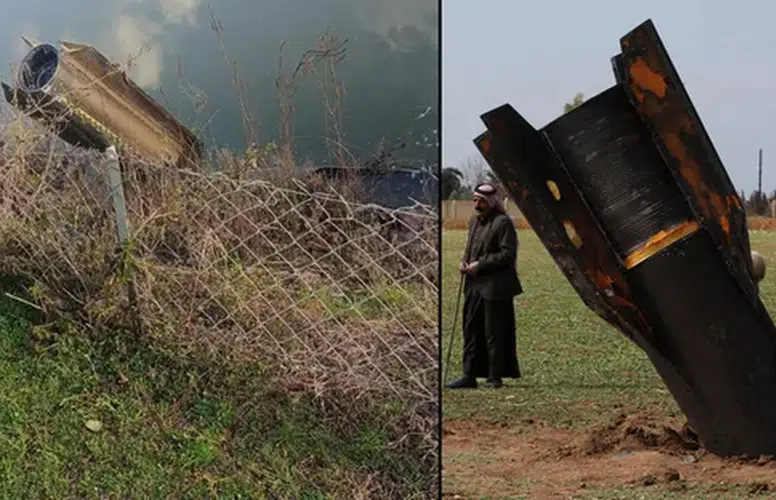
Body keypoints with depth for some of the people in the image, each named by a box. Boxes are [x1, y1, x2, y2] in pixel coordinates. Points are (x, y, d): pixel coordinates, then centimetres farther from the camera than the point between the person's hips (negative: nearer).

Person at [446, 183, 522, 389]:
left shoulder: (503, 223, -10)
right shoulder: (474, 222, 16)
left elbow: (508, 254, -16)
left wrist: (479, 264, -16)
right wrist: (464, 263, 4)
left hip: (494, 287, -8)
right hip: (474, 285, 8)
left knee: (494, 334, -1)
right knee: (471, 331, 8)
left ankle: (495, 377, 8)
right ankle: (469, 376, 13)